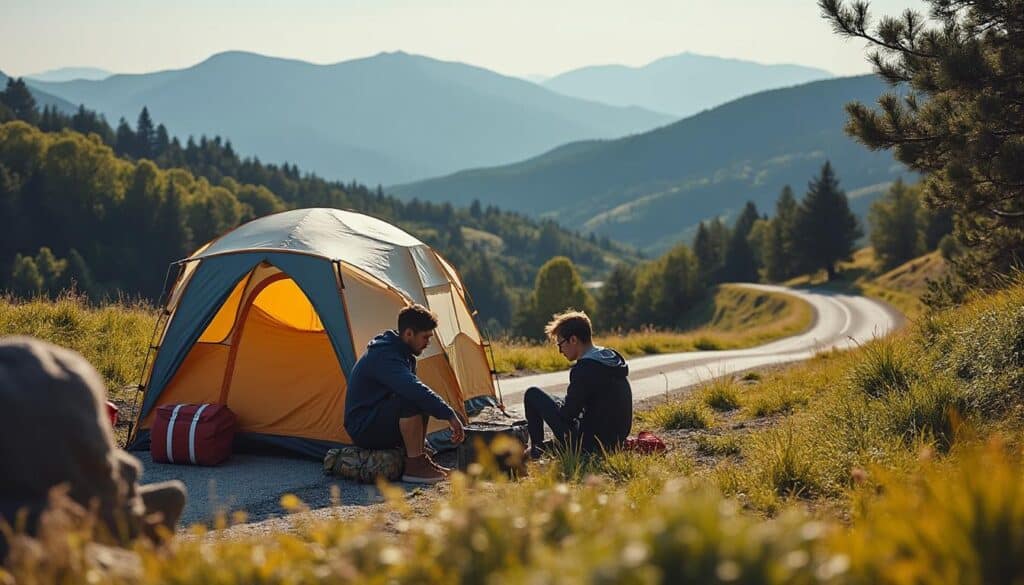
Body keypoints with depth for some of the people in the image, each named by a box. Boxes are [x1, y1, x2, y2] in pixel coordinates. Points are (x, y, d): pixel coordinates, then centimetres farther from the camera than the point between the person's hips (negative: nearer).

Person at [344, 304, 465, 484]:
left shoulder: (401, 353, 10)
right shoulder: (384, 356, -22)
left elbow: (415, 388, 20)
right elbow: (414, 389, -36)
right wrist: (450, 415, -34)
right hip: (363, 430, -10)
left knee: (423, 400, 4)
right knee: (412, 400, -28)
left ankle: (419, 458, 2)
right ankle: (414, 466, -21)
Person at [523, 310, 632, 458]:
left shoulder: (584, 369, -21)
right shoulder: (613, 358, 6)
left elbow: (567, 414, -15)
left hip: (590, 445, -9)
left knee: (533, 394, 1)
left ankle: (536, 450, 13)